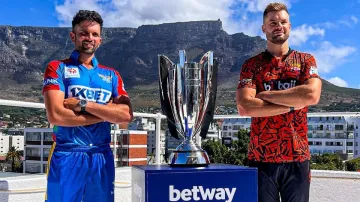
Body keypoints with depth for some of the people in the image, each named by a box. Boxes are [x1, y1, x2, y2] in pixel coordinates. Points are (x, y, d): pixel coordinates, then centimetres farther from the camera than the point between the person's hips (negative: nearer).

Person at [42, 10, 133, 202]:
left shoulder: (111, 75, 12)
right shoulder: (57, 68, 1)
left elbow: (126, 115, -3)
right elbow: (56, 115, -13)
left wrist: (83, 105, -12)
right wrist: (106, 113, -8)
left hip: (102, 158, 4)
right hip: (66, 156, -3)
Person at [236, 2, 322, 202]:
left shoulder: (306, 60, 6)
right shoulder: (251, 65, 3)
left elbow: (312, 95, -14)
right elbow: (244, 107, -12)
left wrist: (265, 95, -10)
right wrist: (292, 104, -12)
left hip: (297, 158, 1)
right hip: (261, 158, -1)